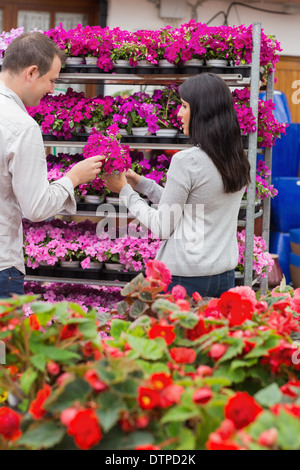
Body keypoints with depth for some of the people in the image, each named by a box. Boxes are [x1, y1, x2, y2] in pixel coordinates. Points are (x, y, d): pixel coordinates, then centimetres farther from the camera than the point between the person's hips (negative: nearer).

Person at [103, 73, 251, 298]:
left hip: (184, 278, -7)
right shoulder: (239, 161, 6)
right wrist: (141, 183, 18)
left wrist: (125, 191, 2)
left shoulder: (186, 161, -16)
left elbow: (162, 228, -10)